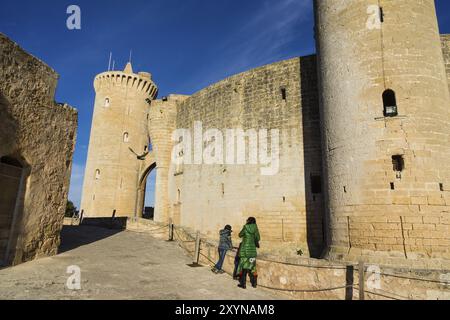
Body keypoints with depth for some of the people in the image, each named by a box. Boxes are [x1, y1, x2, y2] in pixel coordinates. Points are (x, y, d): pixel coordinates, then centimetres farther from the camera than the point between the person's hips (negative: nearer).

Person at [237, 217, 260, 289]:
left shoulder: (245, 227, -8)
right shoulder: (255, 228, -1)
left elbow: (240, 235, 6)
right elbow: (258, 238, 4)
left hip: (245, 249, -3)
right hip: (252, 250, 3)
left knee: (243, 267, 4)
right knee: (252, 267, 14)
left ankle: (243, 284, 7)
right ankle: (254, 283, 21)